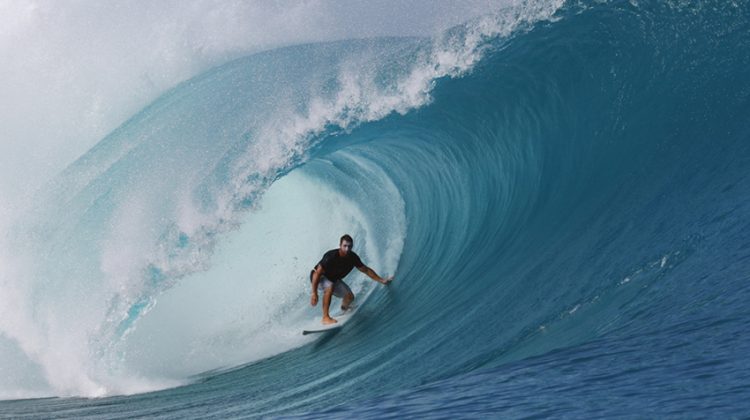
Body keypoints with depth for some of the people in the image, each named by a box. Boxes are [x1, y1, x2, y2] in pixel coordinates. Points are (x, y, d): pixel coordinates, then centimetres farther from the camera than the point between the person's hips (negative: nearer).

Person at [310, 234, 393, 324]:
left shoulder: (353, 257, -17)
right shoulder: (331, 257, -35)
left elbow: (366, 270, -3)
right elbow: (317, 273, -31)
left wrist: (381, 280, -4)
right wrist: (314, 293, -33)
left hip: (334, 279, 6)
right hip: (319, 277, -6)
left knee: (350, 297, -1)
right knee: (330, 286, -38)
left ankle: (344, 309, 38)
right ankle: (325, 317, -31)